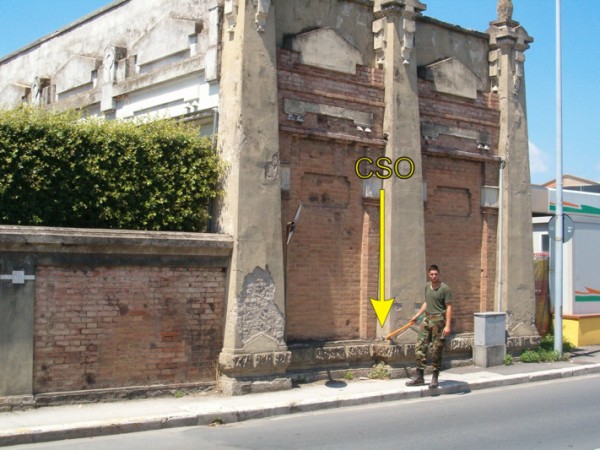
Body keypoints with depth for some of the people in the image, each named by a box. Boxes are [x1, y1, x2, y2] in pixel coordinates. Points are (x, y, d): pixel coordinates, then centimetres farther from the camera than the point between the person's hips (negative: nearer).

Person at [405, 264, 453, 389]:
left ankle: (435, 379, 10)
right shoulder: (427, 286, 13)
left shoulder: (445, 289, -8)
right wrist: (417, 315, 26)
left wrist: (448, 325, -19)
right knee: (420, 347, 4)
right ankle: (419, 377, 11)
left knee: (437, 351, 0)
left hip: (438, 320, -7)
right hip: (427, 319, 7)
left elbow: (449, 307, -12)